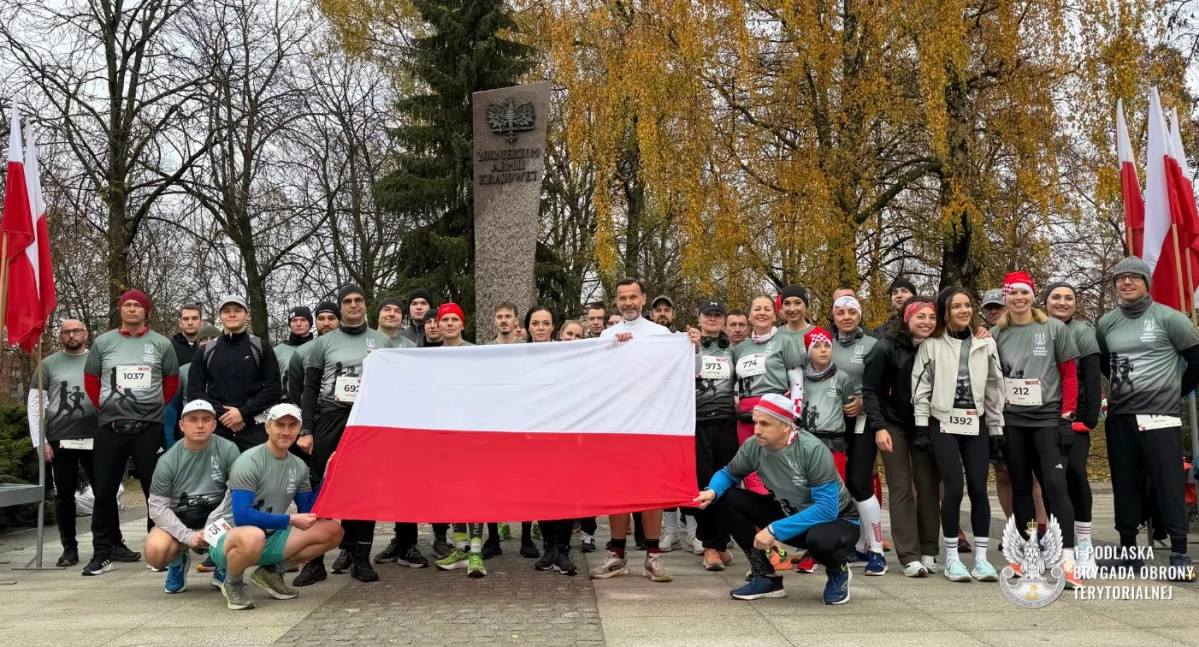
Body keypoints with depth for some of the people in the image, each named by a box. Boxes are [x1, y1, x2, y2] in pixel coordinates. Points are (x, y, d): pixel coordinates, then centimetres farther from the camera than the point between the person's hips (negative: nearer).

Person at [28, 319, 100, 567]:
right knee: (64, 496, 7)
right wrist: (40, 441, -2)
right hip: (60, 441, 1)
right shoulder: (49, 364, 6)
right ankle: (69, 548, 16)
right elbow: (34, 402, 5)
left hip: (95, 439, -1)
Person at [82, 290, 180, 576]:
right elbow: (90, 380, 13)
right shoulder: (103, 343, 7)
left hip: (150, 428, -1)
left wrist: (156, 408, 6)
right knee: (104, 490, 3)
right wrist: (106, 408, 7)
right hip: (110, 428, 1)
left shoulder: (161, 344, 4)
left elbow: (172, 381, 11)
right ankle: (103, 552, 13)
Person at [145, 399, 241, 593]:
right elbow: (157, 507, -10)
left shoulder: (227, 450, -14)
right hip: (178, 521, 0)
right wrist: (187, 536, -21)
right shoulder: (168, 461, -11)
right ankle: (178, 563, 10)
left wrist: (213, 526, -20)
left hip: (217, 518, 0)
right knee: (155, 552, -30)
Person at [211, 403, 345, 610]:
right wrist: (290, 520, -25)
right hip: (231, 540, -6)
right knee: (253, 536, -42)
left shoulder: (299, 467, 3)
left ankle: (271, 572, 7)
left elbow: (308, 513, 5)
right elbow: (242, 516, -26)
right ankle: (232, 584, -9)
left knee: (332, 531, -5)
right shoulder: (249, 462, -18)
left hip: (270, 539, 7)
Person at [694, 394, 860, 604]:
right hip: (789, 514, 5)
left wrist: (775, 530, -34)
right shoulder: (753, 446, -15)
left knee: (819, 539, -41)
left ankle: (838, 572, -2)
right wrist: (712, 491, -21)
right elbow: (728, 474, 3)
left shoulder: (812, 450, -30)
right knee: (727, 498, -11)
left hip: (838, 519, -5)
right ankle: (767, 576, -1)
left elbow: (827, 509, -33)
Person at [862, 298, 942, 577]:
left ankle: (928, 552, 11)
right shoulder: (886, 348, -10)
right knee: (901, 488, -3)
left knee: (928, 486, 2)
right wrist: (878, 427, -16)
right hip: (893, 425, -3)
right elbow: (869, 389, -10)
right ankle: (910, 556, -1)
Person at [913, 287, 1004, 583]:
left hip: (976, 424, 3)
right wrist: (921, 426, -6)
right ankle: (952, 557, 4)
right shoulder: (932, 344, 0)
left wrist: (996, 428, 7)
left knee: (979, 488, -1)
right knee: (954, 487, -9)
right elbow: (921, 385, -1)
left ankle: (981, 557, 8)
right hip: (943, 423, -3)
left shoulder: (985, 343, 9)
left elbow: (994, 387, 10)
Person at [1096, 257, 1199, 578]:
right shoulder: (1106, 324, 8)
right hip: (1119, 417, 5)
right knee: (1124, 486, 9)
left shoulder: (1169, 318, -5)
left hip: (1160, 416, -4)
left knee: (1169, 485, -4)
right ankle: (1128, 550, 18)